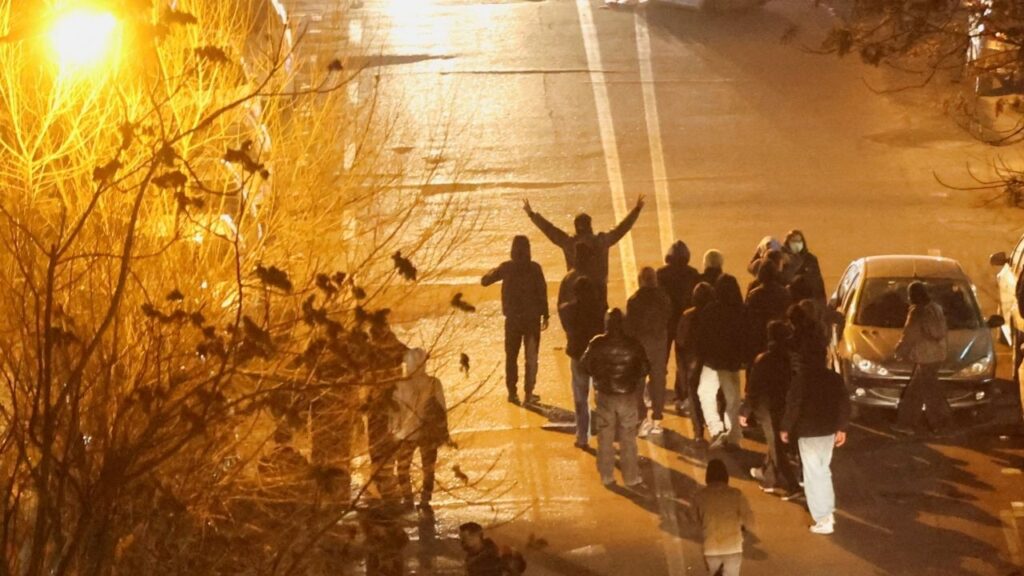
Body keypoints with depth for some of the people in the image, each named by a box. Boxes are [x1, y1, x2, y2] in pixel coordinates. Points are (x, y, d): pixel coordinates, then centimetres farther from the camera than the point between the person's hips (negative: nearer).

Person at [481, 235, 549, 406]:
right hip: (532, 318, -1)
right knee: (531, 357, 8)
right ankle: (529, 393, 4)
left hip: (512, 319, 1)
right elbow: (542, 292, -9)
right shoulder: (534, 268, -9)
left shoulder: (506, 267, -5)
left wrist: (495, 271, 22)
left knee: (511, 356, 13)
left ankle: (512, 392, 12)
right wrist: (545, 315, -1)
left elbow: (485, 281, 3)